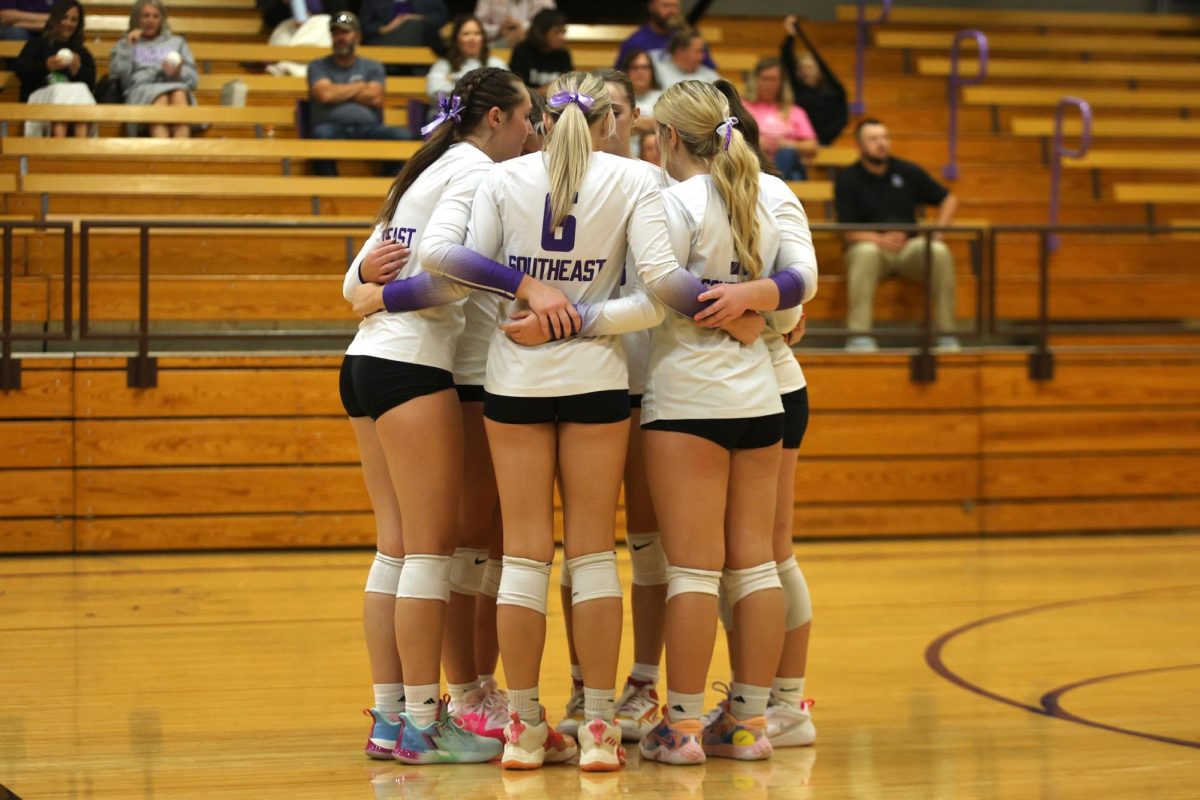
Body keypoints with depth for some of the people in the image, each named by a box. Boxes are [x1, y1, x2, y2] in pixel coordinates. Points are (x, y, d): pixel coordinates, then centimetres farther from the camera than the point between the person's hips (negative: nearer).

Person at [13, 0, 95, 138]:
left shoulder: (82, 53, 27)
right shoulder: (37, 44, 19)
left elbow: (90, 84, 11)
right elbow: (19, 70, 0)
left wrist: (78, 70, -11)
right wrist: (46, 66, -18)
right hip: (39, 97, -2)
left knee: (80, 90, -32)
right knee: (61, 91, -36)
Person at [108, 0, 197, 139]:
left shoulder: (177, 42, 31)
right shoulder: (124, 44, 26)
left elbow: (193, 78, 19)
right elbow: (118, 76, 7)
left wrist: (179, 73, -2)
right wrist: (128, 46, 5)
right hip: (141, 92, -2)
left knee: (178, 95, -37)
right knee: (161, 99, -38)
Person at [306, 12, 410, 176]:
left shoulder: (373, 67, 23)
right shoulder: (318, 67, 19)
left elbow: (375, 98, 4)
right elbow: (325, 95, -1)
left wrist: (339, 92, 8)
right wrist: (360, 87, 10)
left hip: (368, 129, 1)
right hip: (333, 127, -1)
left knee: (403, 136, -29)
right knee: (322, 134, -39)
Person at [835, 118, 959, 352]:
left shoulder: (907, 172, 11)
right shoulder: (848, 180, 1)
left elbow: (949, 199, 17)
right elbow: (849, 231, -8)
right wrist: (880, 239, -25)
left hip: (909, 247, 3)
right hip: (870, 244, -2)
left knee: (939, 252, -29)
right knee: (866, 252, -38)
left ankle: (946, 335, -25)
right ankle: (859, 336, -41)